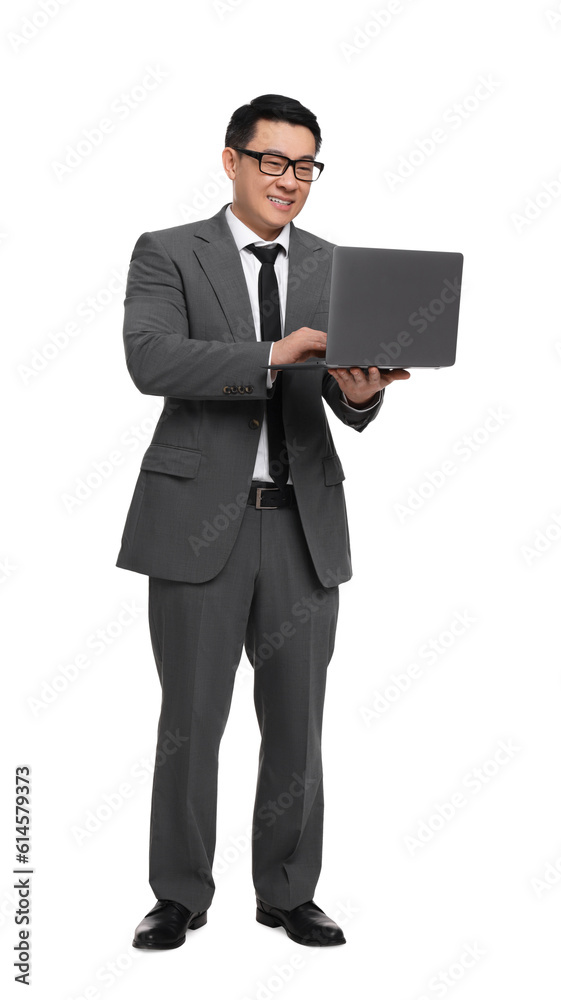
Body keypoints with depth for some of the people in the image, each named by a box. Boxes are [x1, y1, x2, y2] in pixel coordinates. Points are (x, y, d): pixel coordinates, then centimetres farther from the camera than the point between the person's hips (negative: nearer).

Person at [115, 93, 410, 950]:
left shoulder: (337, 269, 11)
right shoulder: (167, 254, 2)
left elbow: (352, 412, 6)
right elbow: (151, 359, -16)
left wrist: (360, 390, -19)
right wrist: (272, 357, -27)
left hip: (304, 523, 3)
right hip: (201, 517, -3)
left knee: (298, 721, 9)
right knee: (192, 718, 4)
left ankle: (289, 893, 24)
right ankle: (180, 895, 20)